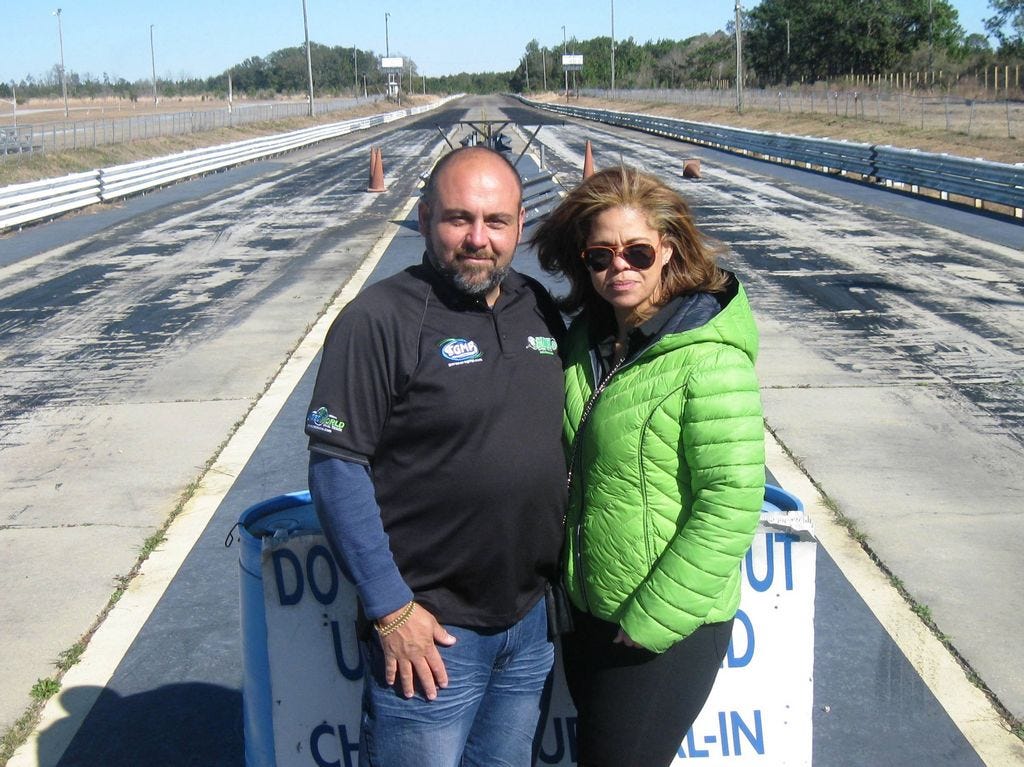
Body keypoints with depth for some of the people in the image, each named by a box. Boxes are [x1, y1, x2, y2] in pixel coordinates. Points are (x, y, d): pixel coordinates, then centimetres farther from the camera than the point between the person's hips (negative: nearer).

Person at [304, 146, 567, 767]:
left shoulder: (541, 310, 5)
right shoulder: (379, 320, -14)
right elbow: (336, 468, -16)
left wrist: (560, 576, 12)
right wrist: (390, 610, -17)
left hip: (533, 621, 6)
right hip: (430, 630, -6)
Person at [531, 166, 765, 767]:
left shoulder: (707, 358, -18)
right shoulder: (587, 341, 3)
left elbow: (731, 504, -21)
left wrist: (650, 621, -18)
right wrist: (560, 589, 10)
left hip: (667, 629, -7)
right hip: (585, 613, 7)